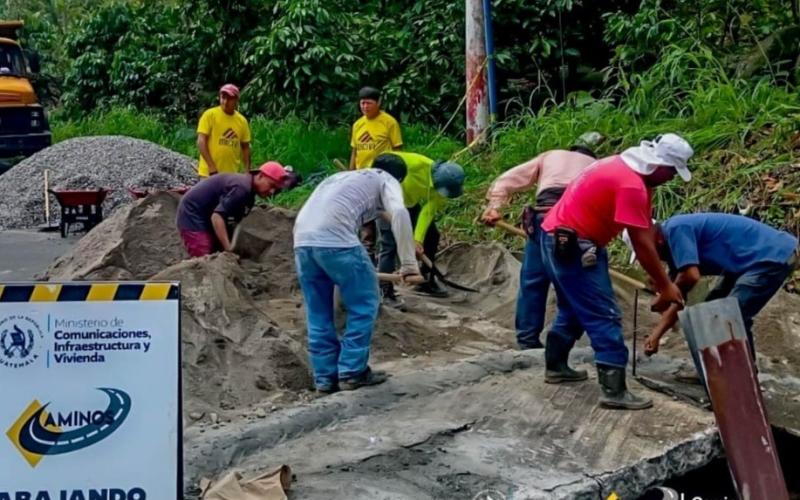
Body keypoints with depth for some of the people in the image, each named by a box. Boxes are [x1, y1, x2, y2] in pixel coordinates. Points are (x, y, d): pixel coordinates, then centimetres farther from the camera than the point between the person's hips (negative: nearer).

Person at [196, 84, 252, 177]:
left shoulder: (242, 121, 7)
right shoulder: (210, 115, -6)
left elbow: (245, 147, 13)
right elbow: (201, 142, -11)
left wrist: (247, 171, 4)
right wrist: (212, 167, -18)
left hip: (233, 173, 5)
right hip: (210, 173, -5)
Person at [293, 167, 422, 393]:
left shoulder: (344, 177, 37)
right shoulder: (386, 180, 17)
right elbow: (398, 213, -5)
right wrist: (409, 264, -8)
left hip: (302, 240, 7)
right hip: (334, 239, -6)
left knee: (319, 314, 16)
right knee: (364, 304, 9)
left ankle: (325, 377, 19)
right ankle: (352, 372, 10)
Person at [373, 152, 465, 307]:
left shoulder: (442, 188, -16)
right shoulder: (419, 164, -35)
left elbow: (428, 212, -19)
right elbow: (384, 160, -30)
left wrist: (418, 238, -29)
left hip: (410, 203, 7)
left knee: (431, 235, 7)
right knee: (390, 244, -14)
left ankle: (426, 281, 22)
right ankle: (386, 293, -11)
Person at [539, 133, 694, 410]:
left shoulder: (624, 167, 11)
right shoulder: (631, 185, -22)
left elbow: (645, 231, 12)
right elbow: (642, 243, -19)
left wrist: (661, 280, 11)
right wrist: (665, 286, -9)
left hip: (557, 238, 11)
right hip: (571, 245, -11)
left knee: (574, 308, 24)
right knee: (605, 317, -9)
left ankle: (555, 367, 35)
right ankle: (615, 391, -10)